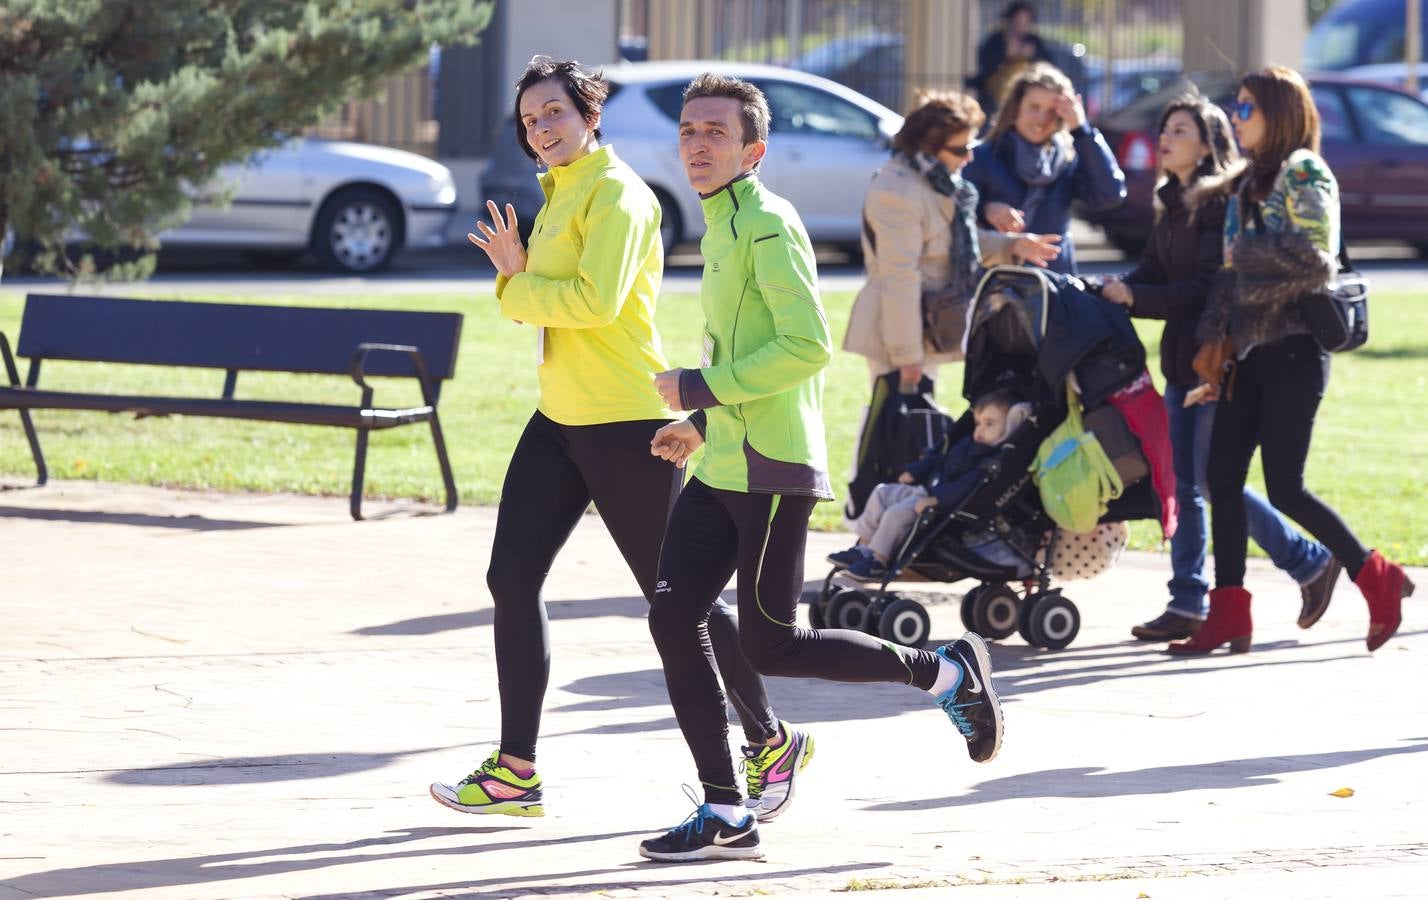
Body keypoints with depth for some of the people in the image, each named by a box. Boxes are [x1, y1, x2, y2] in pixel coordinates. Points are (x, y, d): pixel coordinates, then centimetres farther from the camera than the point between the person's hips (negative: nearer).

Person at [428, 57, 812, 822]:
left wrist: (517, 289, -12)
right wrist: (515, 272, 3)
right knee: (511, 579, -1)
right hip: (560, 416, 9)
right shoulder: (560, 193, 16)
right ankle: (515, 771, 2)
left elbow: (595, 300, -26)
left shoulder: (615, 193, -13)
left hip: (624, 421, -9)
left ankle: (772, 743, 17)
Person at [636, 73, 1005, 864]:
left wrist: (704, 389, -17)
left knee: (769, 647, -5)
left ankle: (946, 673, 13)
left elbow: (808, 346, -21)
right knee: (673, 620, -2)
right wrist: (700, 423, 18)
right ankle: (725, 816, 1)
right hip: (720, 468, 9)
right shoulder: (721, 229, 18)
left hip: (772, 471, -9)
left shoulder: (767, 226, -12)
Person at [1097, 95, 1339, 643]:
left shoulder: (1223, 203, -13)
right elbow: (1153, 272, 12)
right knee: (1179, 482, 6)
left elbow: (1209, 288, -19)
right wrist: (1115, 291, -7)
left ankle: (1310, 563, 8)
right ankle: (1188, 603, 10)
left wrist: (1135, 299, -18)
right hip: (1182, 359, 9)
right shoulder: (1172, 203, 14)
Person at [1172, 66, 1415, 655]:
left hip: (1292, 349, -8)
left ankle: (1378, 580, 8)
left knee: (1284, 489, -7)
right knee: (1222, 477, 0)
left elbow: (1314, 261, -17)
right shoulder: (1251, 182, 17)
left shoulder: (1303, 173, -8)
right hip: (1250, 352, 8)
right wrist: (1215, 340, 10)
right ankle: (1229, 614, 3)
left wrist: (1248, 252, -8)